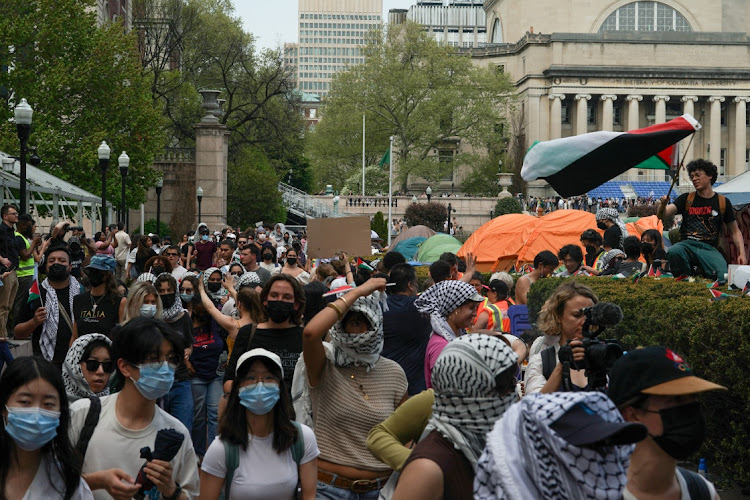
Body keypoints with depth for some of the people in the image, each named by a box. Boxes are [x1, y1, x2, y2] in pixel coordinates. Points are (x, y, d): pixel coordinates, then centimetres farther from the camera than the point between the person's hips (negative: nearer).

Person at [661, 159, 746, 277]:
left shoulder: (723, 202, 12)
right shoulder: (686, 199, 11)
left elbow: (735, 231, 17)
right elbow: (663, 214, -1)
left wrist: (742, 253, 2)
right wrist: (663, 204, -25)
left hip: (709, 248, 0)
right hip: (686, 244, 1)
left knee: (723, 276, -30)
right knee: (673, 252, -36)